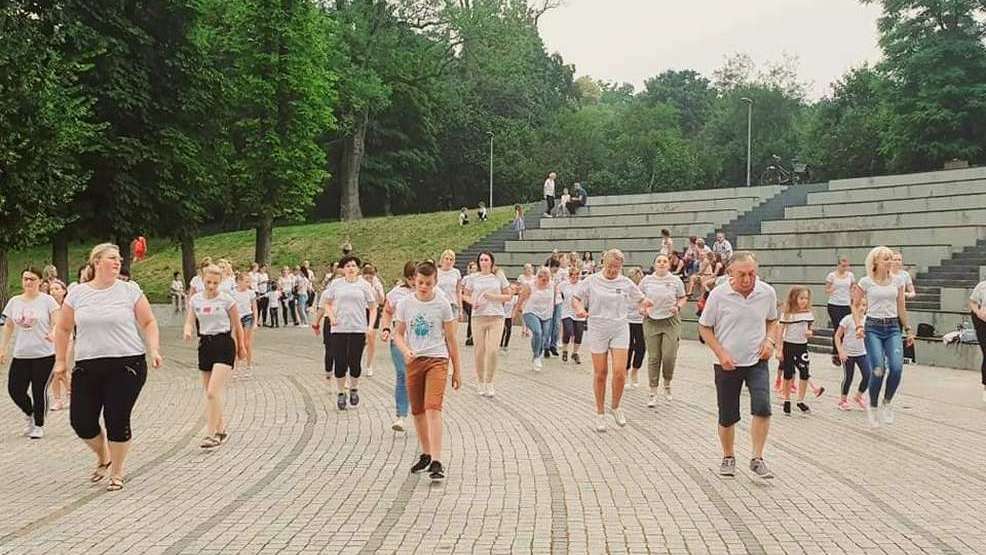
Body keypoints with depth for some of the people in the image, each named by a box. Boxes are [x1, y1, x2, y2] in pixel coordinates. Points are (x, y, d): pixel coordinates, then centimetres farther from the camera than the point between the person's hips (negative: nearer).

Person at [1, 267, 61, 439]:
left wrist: (53, 334, -30)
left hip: (44, 354, -4)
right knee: (15, 390, 1)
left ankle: (38, 426, 15)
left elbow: (57, 323, -8)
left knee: (39, 391, -1)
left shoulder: (47, 300, -4)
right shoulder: (14, 301, 9)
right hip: (20, 354, 4)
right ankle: (30, 415, 29)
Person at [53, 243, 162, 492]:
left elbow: (149, 323, 3)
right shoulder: (77, 293, 6)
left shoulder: (130, 290, 0)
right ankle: (103, 458, 32)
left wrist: (153, 350, -10)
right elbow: (63, 329, 15)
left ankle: (117, 473, 19)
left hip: (127, 365, -3)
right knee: (81, 420, 1)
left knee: (117, 420, -2)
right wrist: (60, 360, 13)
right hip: (87, 366, 3)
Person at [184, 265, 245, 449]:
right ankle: (221, 430, 27)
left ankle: (211, 435, -10)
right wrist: (188, 332, -19)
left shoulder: (227, 299, -6)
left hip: (224, 345, -5)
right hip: (205, 344, 5)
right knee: (210, 394, 11)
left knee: (213, 392, -16)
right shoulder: (195, 300, 6)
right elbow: (189, 322, 4)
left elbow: (237, 325, 3)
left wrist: (241, 347, 10)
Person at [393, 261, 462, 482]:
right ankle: (426, 454, 30)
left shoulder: (442, 305, -3)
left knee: (433, 409, -17)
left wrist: (457, 370, 5)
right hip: (413, 361, 3)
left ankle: (436, 462, -18)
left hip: (437, 360, -3)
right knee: (417, 411, 11)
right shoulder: (405, 304, 2)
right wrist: (405, 350, -14)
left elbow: (450, 338, 3)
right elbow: (398, 333, 9)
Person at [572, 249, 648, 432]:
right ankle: (600, 413, 20)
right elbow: (575, 298, 6)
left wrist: (645, 302, -9)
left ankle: (616, 407, 18)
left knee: (620, 372, -8)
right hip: (597, 330, -1)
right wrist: (579, 308, -16)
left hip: (620, 330, 1)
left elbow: (640, 298, 15)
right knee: (600, 374, 4)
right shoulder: (591, 281, -1)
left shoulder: (626, 283, 4)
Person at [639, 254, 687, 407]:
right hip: (651, 322, 1)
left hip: (671, 322, -1)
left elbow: (683, 298, 9)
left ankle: (667, 384, 22)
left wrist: (678, 307, -10)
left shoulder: (676, 280, 1)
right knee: (653, 358, 2)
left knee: (669, 356, -8)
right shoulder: (646, 280, 4)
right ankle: (653, 393, 12)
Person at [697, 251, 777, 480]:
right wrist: (720, 353, -11)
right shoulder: (718, 295, -12)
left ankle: (757, 459, -4)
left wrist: (769, 340, -3)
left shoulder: (767, 293, -4)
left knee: (762, 407, -19)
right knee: (727, 417, 6)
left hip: (757, 361, 1)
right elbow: (704, 327, -1)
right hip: (727, 364, -1)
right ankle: (728, 458, 30)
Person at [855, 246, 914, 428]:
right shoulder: (865, 282, -2)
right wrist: (859, 326, -7)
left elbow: (901, 308, 15)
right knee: (878, 369, -13)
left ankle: (887, 402, 10)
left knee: (896, 367, -16)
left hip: (893, 328, 3)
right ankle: (872, 407, 9)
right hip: (873, 328, -3)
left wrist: (908, 330, 15)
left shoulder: (897, 281, 8)